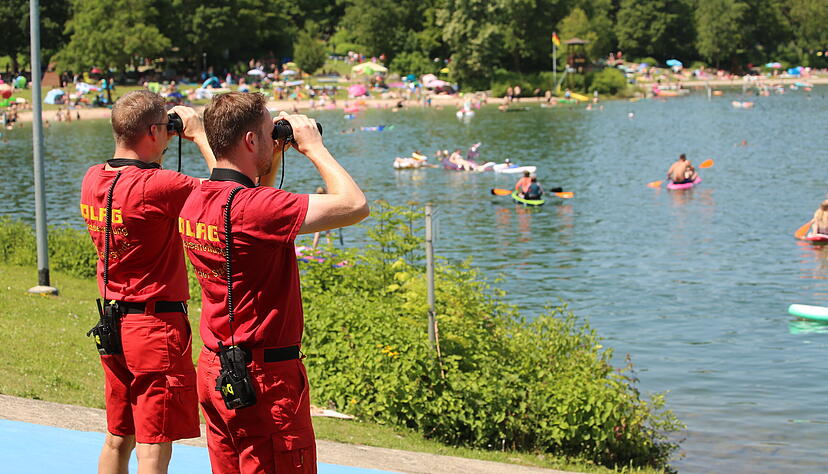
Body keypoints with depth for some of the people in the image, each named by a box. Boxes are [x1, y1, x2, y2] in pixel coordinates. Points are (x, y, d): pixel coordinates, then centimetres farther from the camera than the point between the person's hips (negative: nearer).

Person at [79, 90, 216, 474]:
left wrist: (154, 159, 13)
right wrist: (199, 136, -7)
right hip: (157, 324, -8)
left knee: (117, 439, 18)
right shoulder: (155, 186, -22)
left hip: (113, 324, 8)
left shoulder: (92, 180, 2)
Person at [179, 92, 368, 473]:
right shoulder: (250, 206, -23)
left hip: (213, 370, 9)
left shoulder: (195, 203, 5)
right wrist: (313, 147, -10)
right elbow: (354, 206, -24)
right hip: (265, 376, -9)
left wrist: (274, 160, 15)